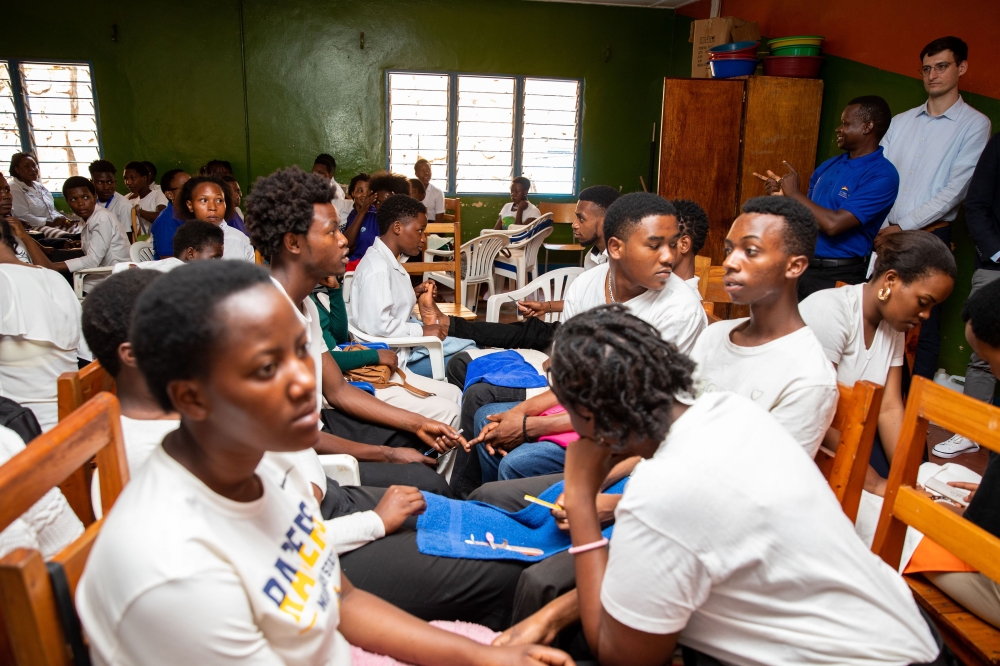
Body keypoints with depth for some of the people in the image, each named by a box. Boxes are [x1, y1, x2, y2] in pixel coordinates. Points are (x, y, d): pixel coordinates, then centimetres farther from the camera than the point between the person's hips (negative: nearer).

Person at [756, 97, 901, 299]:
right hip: (801, 265, 7)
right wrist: (783, 195, -2)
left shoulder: (881, 176, -13)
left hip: (837, 276, -7)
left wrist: (795, 193, -12)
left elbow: (833, 224, -23)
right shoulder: (829, 166, 10)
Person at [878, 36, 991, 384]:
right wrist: (879, 228, -7)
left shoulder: (974, 124, -1)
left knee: (924, 323, 2)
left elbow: (955, 190, -9)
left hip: (929, 237, -4)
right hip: (884, 235, 4)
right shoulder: (900, 121, 13)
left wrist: (901, 227, -13)